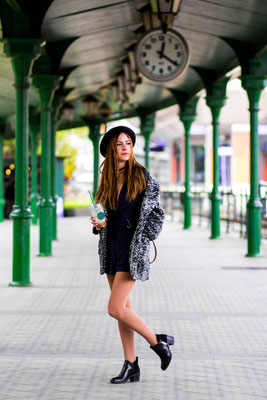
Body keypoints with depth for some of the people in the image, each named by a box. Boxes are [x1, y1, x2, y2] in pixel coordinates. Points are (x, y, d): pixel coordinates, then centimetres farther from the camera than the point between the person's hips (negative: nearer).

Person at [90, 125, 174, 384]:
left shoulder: (142, 176, -7)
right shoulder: (107, 179, 9)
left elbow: (156, 212, -3)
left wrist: (143, 239, -9)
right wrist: (99, 224, -1)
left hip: (133, 249, -6)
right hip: (112, 248, 6)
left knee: (115, 309, -13)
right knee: (123, 309, 8)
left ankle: (158, 342, 6)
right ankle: (131, 366, 15)